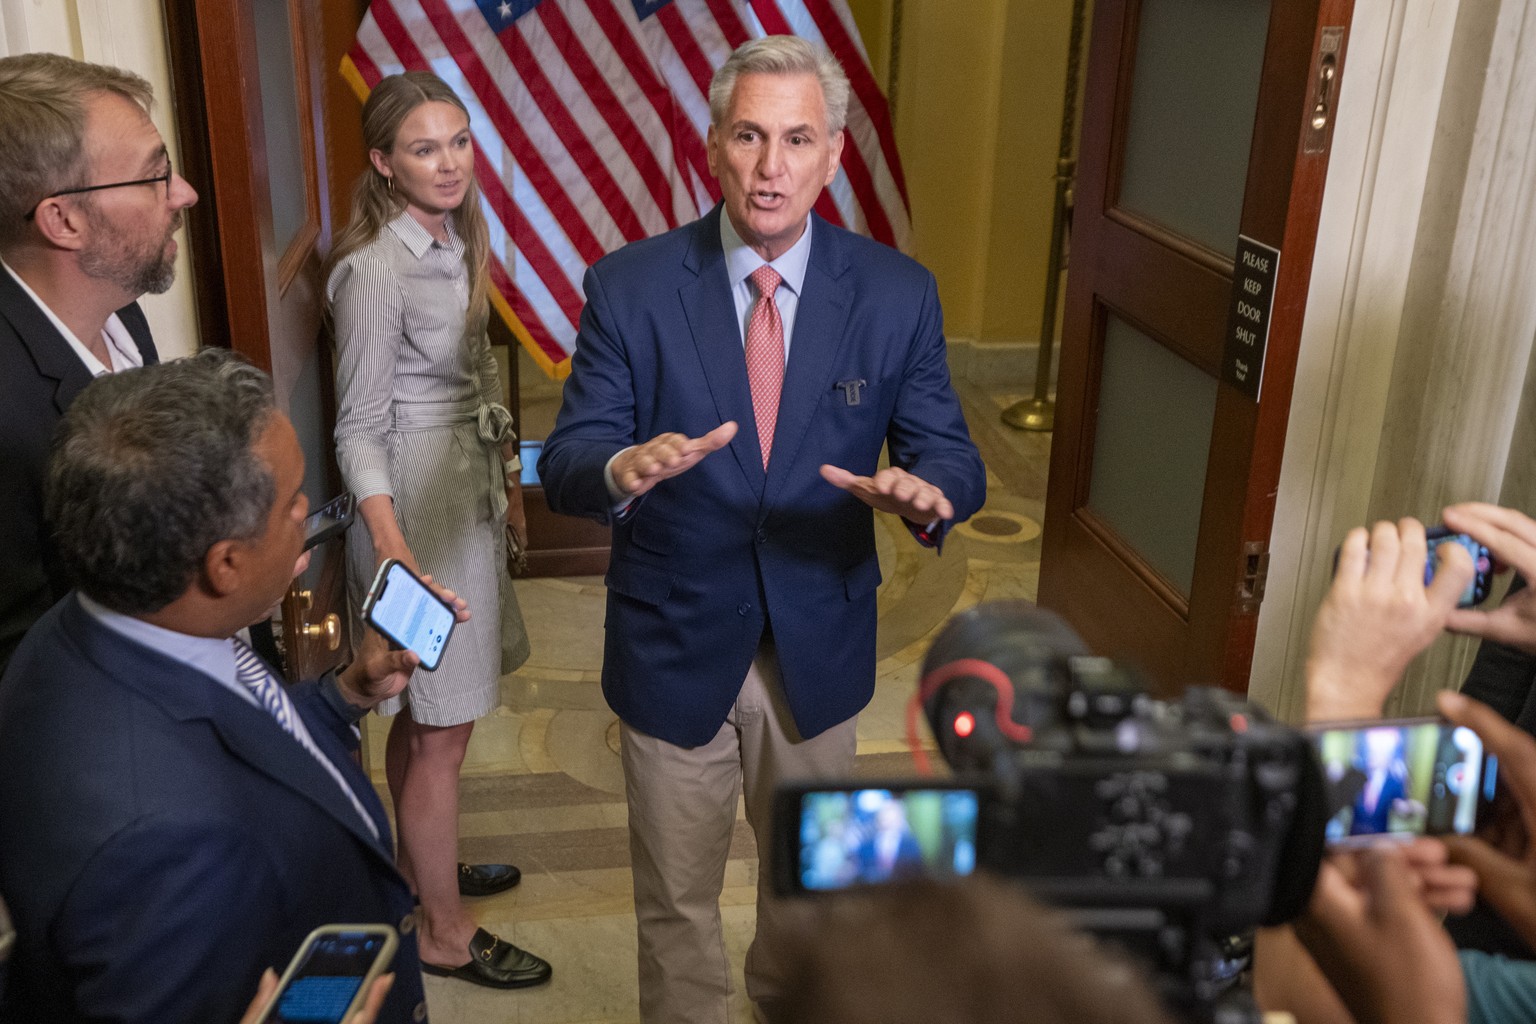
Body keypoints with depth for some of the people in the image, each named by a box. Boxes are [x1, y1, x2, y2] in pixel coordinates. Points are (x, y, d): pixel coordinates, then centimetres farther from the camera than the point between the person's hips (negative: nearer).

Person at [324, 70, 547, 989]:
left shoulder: (454, 241, 5)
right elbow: (361, 425, -19)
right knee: (441, 731, 2)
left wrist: (508, 477, 20)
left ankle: (423, 866, 40)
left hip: (467, 494, 8)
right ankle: (445, 933, 17)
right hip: (416, 509, -8)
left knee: (423, 716, 22)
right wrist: (391, 550, -29)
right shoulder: (375, 269, -20)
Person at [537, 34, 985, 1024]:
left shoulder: (897, 293, -8)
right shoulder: (630, 286, -12)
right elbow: (564, 464, -13)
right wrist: (621, 468, -38)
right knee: (676, 900, 17)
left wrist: (925, 491, -32)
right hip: (672, 647, -2)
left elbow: (953, 457, -7)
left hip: (819, 649, 2)